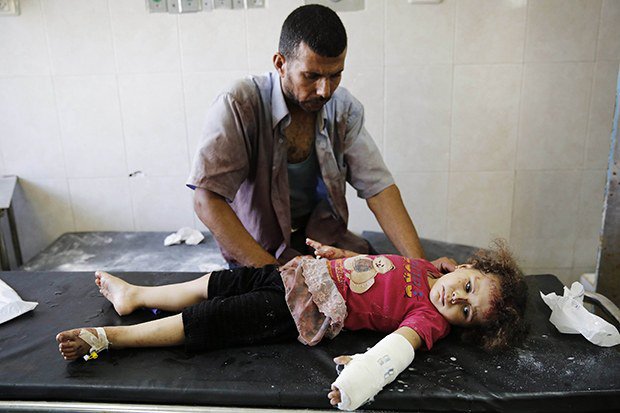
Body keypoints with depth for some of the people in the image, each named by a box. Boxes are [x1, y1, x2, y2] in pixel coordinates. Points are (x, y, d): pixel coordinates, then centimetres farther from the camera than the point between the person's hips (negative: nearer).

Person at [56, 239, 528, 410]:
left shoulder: (430, 318, -14)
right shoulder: (424, 266, 8)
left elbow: (400, 345, -32)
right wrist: (339, 253, 13)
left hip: (309, 311, -7)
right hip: (305, 273, 7)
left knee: (210, 320, -9)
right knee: (218, 283, 12)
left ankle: (108, 337, 7)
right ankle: (134, 295, 33)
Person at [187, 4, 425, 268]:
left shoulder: (344, 108, -8)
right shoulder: (238, 106, -22)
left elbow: (378, 186, -11)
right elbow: (206, 200, -26)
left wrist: (420, 265, -23)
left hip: (323, 236, 3)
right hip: (257, 249, -2)